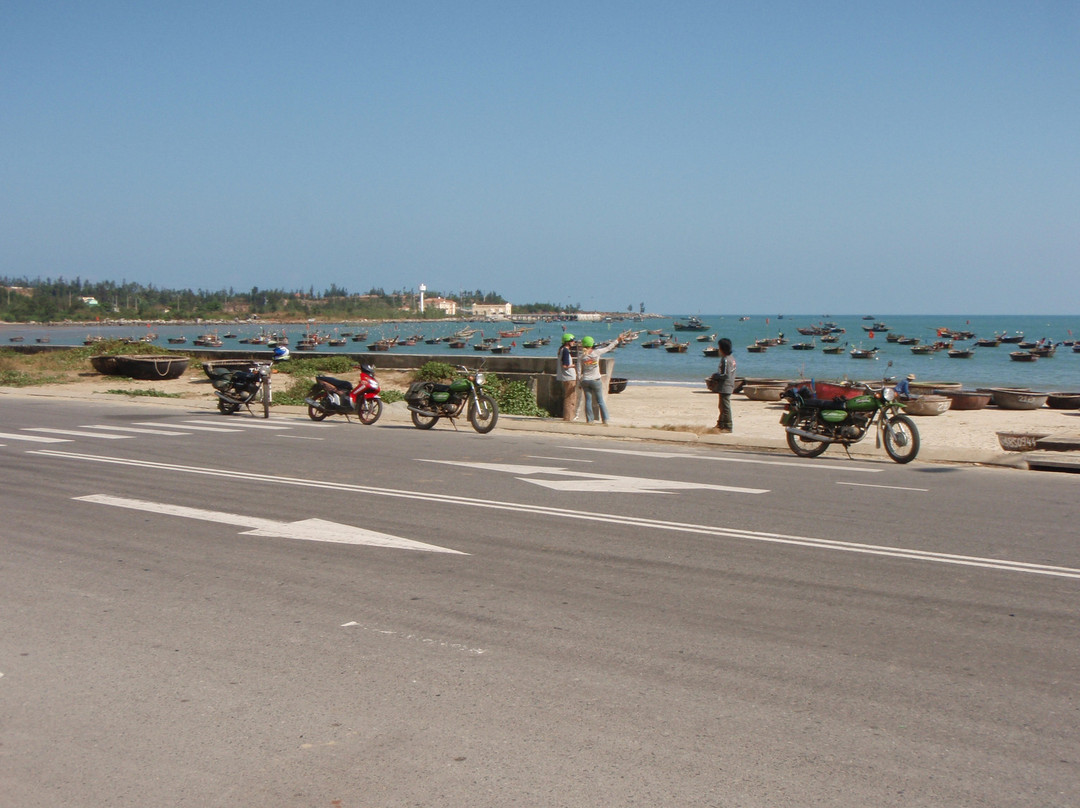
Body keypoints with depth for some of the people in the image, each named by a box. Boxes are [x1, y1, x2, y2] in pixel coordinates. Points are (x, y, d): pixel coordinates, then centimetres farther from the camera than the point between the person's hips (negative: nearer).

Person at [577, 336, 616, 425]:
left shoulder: (581, 357, -3)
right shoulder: (597, 352, -7)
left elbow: (579, 371, -1)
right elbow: (608, 348, 4)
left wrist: (579, 383, 9)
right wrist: (617, 341, 18)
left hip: (585, 381, 1)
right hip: (596, 380, -1)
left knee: (588, 401, 8)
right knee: (600, 401, 6)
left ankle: (589, 420, 8)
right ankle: (605, 420, 6)